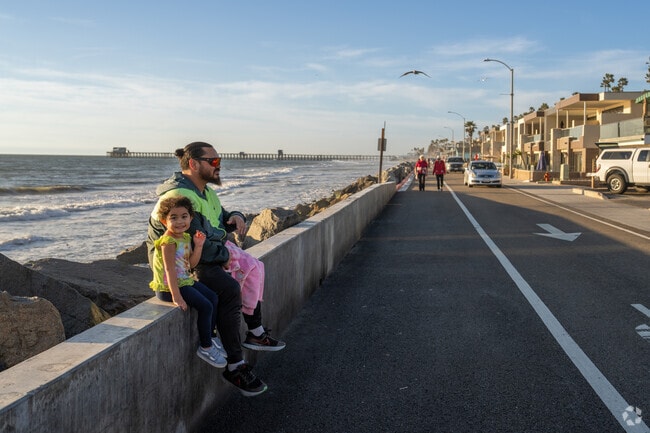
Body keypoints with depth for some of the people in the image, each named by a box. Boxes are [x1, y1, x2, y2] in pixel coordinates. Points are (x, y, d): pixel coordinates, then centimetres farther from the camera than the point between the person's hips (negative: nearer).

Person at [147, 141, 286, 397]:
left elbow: (221, 221, 22)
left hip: (206, 258, 11)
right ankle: (234, 366, -25)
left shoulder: (205, 191, 13)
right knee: (230, 289, -30)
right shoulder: (179, 196, -22)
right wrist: (225, 256, -15)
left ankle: (255, 333, 24)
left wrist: (236, 217, -1)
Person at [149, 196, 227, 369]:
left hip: (185, 281, 10)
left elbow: (191, 263, 8)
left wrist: (198, 246, -7)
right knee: (205, 306, -16)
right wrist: (176, 296, -29)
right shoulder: (168, 242, -22)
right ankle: (205, 347, 0)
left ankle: (209, 336, 26)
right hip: (168, 287, -10)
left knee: (213, 298, 11)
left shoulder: (186, 237, 6)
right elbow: (170, 269, -27)